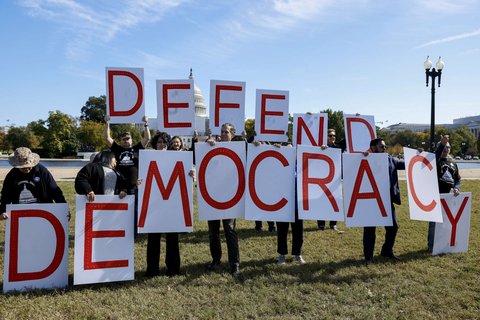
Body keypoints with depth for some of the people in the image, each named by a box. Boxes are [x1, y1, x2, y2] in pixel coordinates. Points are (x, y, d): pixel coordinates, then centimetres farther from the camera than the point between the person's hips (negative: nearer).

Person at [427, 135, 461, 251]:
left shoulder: (452, 163, 14)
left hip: (449, 196, 6)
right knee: (434, 221, -3)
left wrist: (456, 188, 0)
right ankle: (432, 245, 6)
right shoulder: (436, 161, -3)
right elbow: (435, 157, -29)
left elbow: (458, 178, 18)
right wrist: (441, 144, -38)